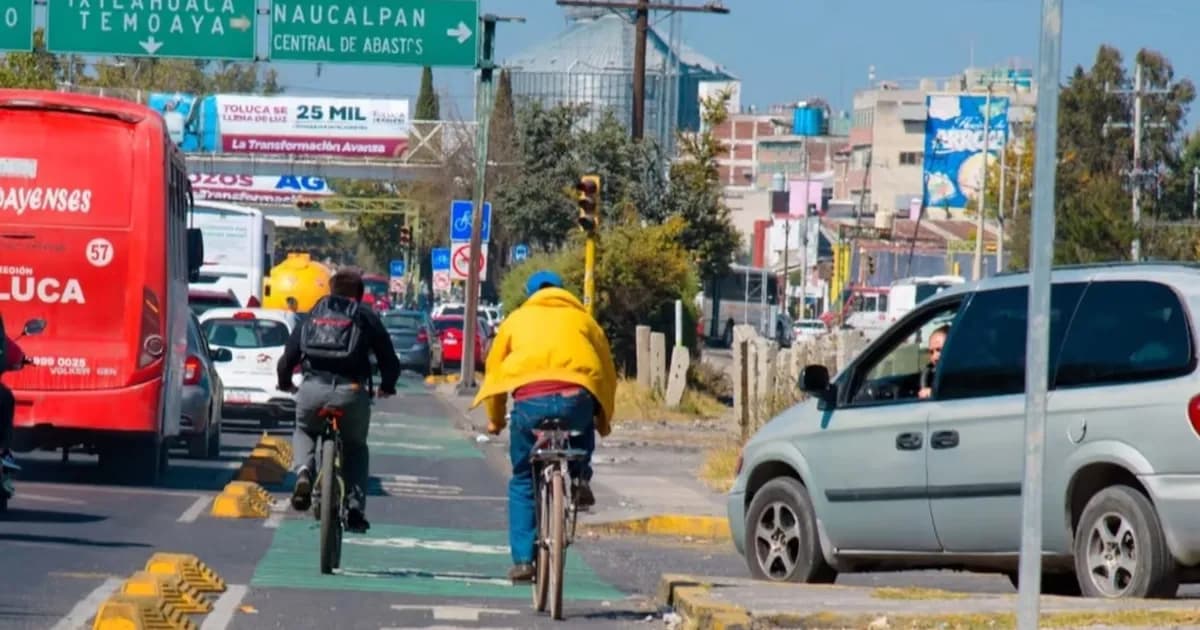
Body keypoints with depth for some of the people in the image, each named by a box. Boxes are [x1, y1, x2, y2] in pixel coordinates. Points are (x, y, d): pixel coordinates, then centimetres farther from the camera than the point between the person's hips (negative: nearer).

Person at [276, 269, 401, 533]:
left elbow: (288, 357, 19)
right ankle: (356, 509, 10)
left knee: (304, 432, 30)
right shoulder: (366, 318, 15)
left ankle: (304, 470, 0)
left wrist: (285, 383, 39)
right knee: (356, 448, 22)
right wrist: (387, 387, 34)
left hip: (313, 389, 1)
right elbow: (390, 360, 14)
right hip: (351, 392, -1)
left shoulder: (312, 316, 20)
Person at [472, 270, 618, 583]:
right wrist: (603, 420, 42)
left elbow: (494, 370, 27)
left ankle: (523, 560, 9)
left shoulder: (517, 319, 26)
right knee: (583, 424, 39)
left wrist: (495, 419, 39)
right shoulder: (582, 319, 27)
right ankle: (579, 478, 15)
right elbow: (607, 373, 29)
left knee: (523, 481, 17)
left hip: (530, 399, -1)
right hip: (577, 399, 1)